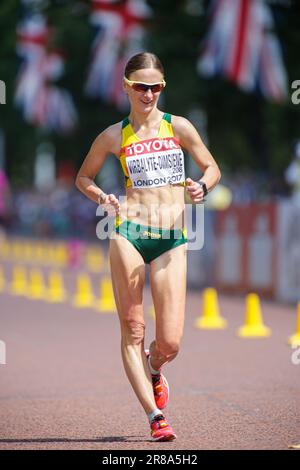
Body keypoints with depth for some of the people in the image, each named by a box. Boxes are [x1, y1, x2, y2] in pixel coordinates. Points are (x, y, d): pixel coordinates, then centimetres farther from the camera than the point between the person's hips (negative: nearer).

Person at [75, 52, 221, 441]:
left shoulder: (178, 127, 8)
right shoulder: (114, 136, 8)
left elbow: (212, 168, 16)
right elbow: (83, 176, 19)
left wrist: (202, 187, -6)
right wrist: (102, 198, -1)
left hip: (172, 240, 0)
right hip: (129, 233, 0)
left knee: (169, 343, -4)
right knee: (133, 331, -6)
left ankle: (153, 372, 32)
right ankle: (155, 416, -1)